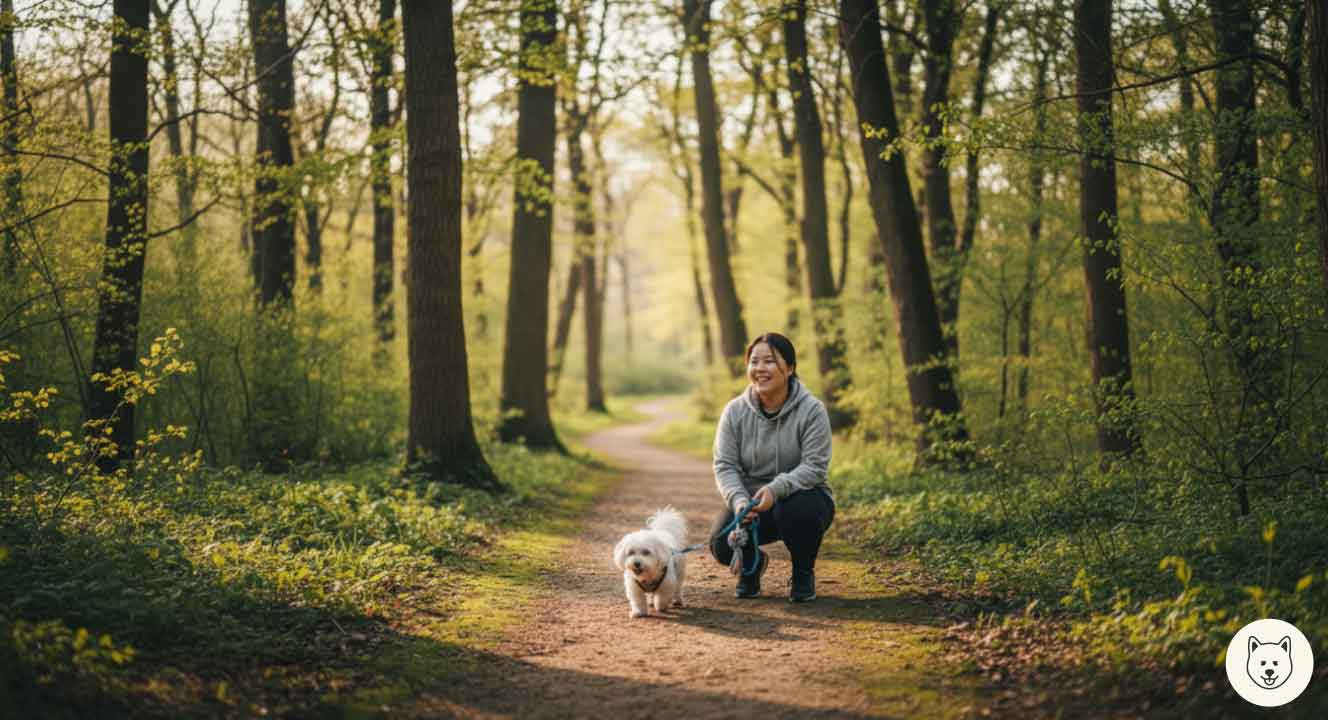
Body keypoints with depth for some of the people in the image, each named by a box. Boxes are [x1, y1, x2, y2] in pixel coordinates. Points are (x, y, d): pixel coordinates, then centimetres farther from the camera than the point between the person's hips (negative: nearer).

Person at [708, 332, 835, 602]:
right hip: (750, 499, 2)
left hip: (800, 496, -2)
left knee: (796, 510, -38)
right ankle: (752, 564, 15)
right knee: (723, 544, -25)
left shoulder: (811, 410, -13)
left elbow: (814, 466, -20)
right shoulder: (735, 411, -3)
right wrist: (739, 501, -27)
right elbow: (725, 466, -7)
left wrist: (776, 489, -37)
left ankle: (803, 574, -5)